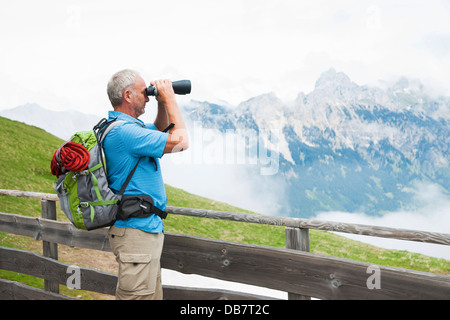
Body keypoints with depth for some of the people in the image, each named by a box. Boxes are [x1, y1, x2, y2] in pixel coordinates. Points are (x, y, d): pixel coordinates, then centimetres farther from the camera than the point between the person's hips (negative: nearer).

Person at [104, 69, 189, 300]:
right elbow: (180, 141, -21)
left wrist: (163, 104, 12)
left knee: (152, 295, 16)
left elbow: (161, 130, 30)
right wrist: (169, 100, -9)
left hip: (148, 228, 11)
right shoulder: (124, 131, -20)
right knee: (138, 296, -5)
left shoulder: (129, 126, 13)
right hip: (137, 232, -11)